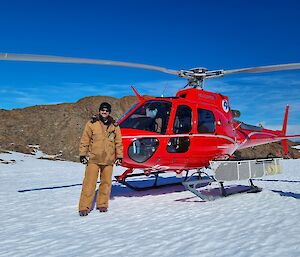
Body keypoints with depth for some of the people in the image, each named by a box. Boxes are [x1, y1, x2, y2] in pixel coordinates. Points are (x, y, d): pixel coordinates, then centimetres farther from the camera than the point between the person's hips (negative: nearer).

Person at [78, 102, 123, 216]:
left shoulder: (115, 126, 8)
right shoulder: (91, 123, 1)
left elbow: (118, 142, 12)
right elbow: (85, 140, 2)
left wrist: (119, 156, 9)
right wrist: (82, 154, -1)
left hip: (108, 160, 3)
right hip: (93, 159, -2)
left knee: (106, 183, 8)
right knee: (89, 183, -4)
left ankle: (102, 204, 22)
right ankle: (84, 207, 3)